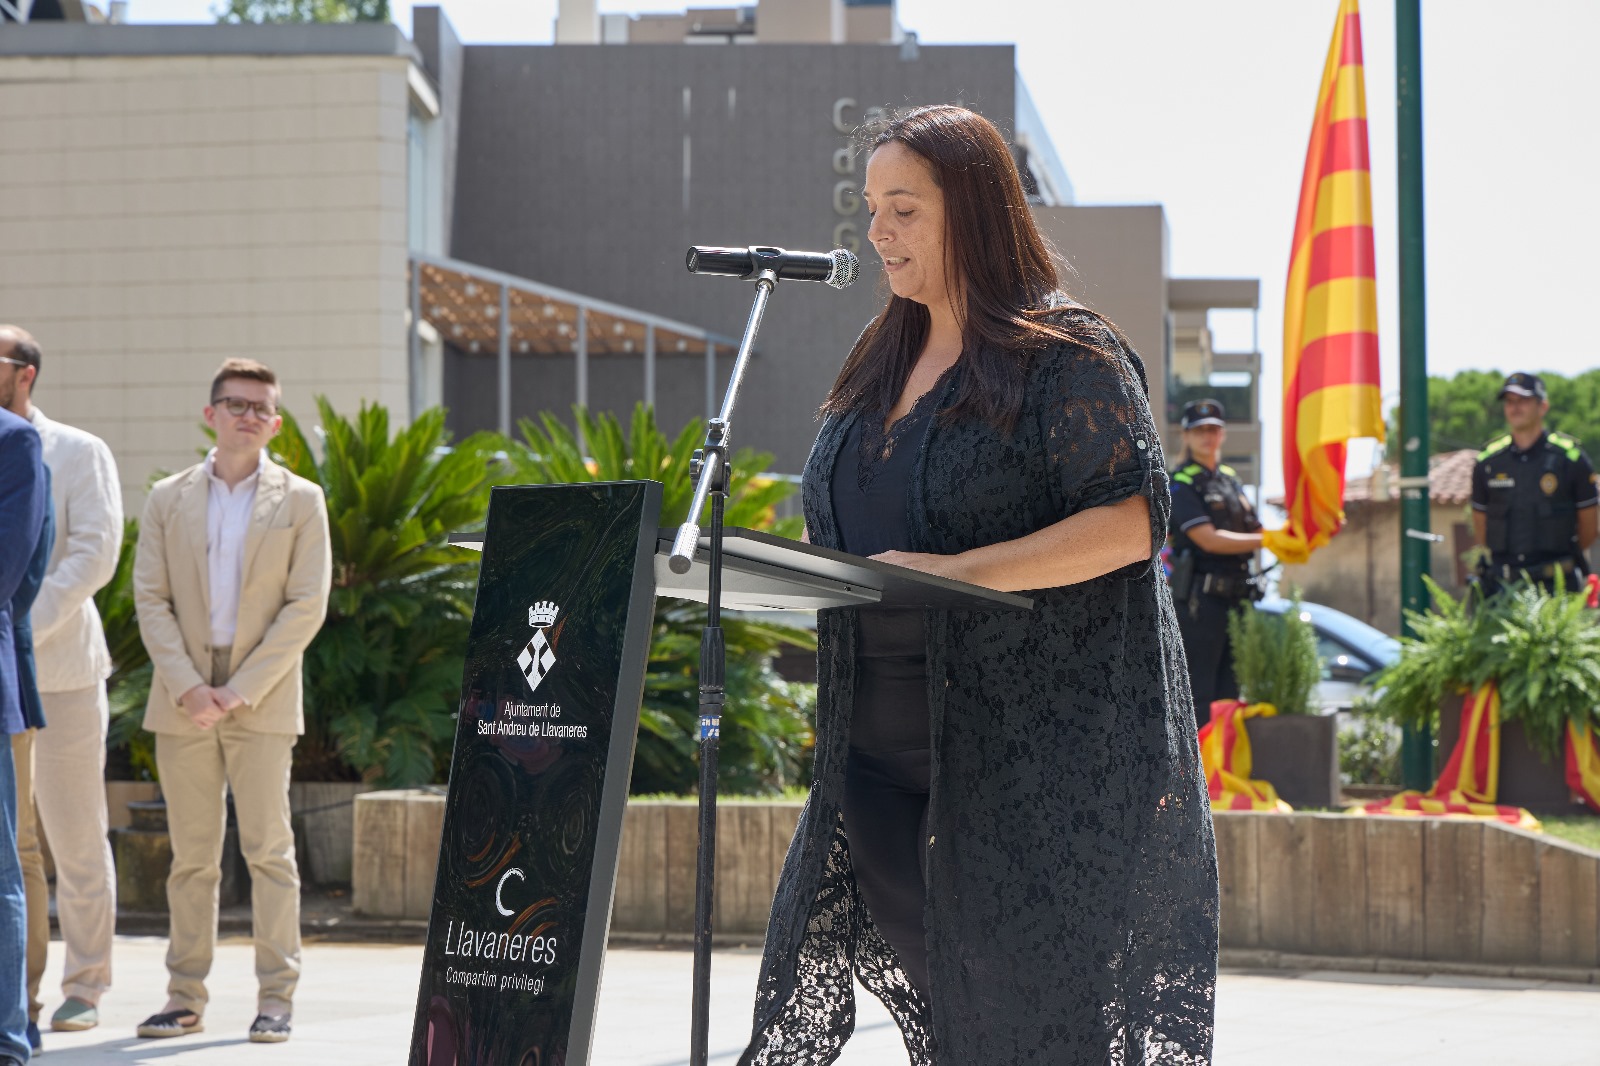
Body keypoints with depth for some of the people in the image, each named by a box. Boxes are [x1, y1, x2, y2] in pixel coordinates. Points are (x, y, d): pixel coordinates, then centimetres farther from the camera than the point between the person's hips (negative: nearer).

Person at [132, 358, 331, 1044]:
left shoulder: (300, 501, 4)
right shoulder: (167, 499, 10)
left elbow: (307, 606, -3)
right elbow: (150, 599, 4)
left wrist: (241, 689, -10)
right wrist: (186, 686, -9)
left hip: (261, 703, -2)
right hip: (183, 701, 2)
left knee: (269, 851, -3)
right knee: (191, 855, 5)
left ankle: (276, 998, 0)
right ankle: (185, 997, 10)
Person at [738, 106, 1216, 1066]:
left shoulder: (1066, 355, -5)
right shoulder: (878, 371, 18)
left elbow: (1134, 520, -14)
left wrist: (962, 573, -22)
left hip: (1034, 749, -7)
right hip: (882, 738, 7)